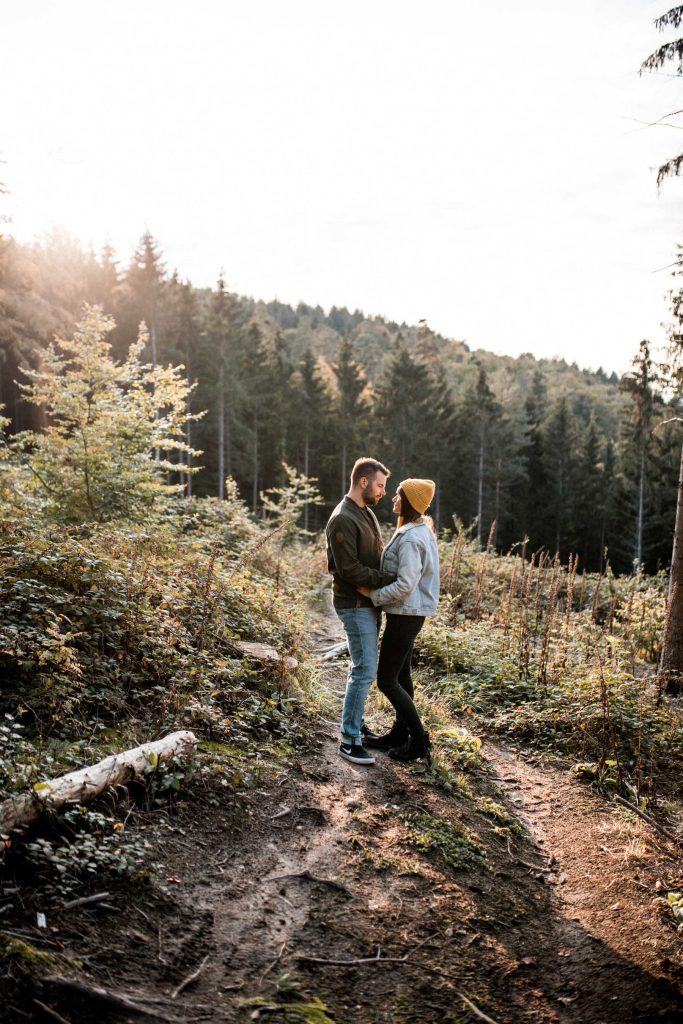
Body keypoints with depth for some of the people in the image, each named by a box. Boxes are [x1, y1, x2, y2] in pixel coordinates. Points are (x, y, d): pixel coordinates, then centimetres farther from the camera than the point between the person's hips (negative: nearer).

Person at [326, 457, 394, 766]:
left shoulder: (367, 513, 12)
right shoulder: (342, 520, -19)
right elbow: (350, 570, -23)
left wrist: (388, 578, 4)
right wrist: (390, 579, -19)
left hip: (369, 602, 10)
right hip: (355, 605, -10)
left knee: (362, 667, 17)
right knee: (365, 670, -8)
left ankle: (354, 723, 30)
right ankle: (350, 740, 1)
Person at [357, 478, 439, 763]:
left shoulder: (410, 539, -23)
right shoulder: (421, 530, 9)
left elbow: (405, 585, -27)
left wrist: (372, 594, -16)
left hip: (405, 614, -10)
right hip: (410, 612, 10)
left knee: (386, 681, -1)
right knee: (400, 675, 18)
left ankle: (420, 740, 8)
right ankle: (400, 734, 30)